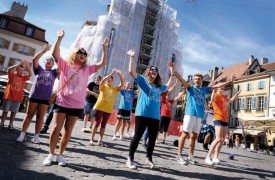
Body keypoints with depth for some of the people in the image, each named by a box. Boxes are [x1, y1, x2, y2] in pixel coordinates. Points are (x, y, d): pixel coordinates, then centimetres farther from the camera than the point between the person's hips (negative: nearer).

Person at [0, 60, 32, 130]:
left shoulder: (23, 77, 8)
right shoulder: (12, 75, 1)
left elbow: (30, 74, -4)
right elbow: (9, 69, -17)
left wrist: (28, 67, -18)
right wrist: (19, 64, -24)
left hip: (17, 98, 2)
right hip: (8, 96, -2)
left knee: (14, 111, 7)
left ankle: (11, 124, 16)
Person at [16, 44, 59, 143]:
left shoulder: (53, 72, 9)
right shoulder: (39, 69, 9)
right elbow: (34, 59, -5)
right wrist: (44, 50, -9)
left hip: (45, 98, 0)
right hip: (34, 96, 0)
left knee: (40, 117, 6)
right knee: (29, 115, 5)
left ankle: (36, 136, 13)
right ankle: (22, 134, 11)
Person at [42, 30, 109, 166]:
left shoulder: (86, 69, 7)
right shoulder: (65, 65, 3)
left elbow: (102, 63, 3)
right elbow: (55, 54, -11)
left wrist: (104, 48, -3)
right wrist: (59, 38, -16)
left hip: (77, 105, 2)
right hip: (61, 102, -2)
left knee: (68, 130, 8)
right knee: (56, 128, -2)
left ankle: (60, 155, 20)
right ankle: (50, 154, 14)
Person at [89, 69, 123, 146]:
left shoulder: (114, 89, 7)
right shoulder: (102, 86, 2)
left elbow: (121, 85, -5)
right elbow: (102, 80, -18)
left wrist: (120, 75, -17)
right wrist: (111, 73, -24)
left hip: (108, 110, 3)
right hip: (99, 108, -3)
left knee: (103, 125, 7)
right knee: (96, 123, -1)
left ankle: (100, 141, 14)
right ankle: (91, 140, 7)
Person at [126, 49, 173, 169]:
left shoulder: (158, 86, 18)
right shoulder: (143, 80, 3)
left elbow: (167, 86, 38)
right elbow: (131, 71, -7)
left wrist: (172, 73, 37)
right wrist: (132, 58, -8)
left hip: (155, 116, 6)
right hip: (142, 114, -6)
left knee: (152, 138, 12)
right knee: (137, 136, -1)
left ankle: (149, 159, 29)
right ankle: (130, 159, 12)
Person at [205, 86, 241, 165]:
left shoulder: (224, 96, 20)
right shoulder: (216, 95, -4)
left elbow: (230, 101, 42)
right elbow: (212, 100, -29)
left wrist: (237, 94, 40)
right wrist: (213, 89, -35)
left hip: (225, 120, 9)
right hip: (218, 119, -9)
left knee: (222, 140, 6)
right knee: (218, 139, -17)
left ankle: (215, 157, 11)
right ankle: (208, 157, -10)